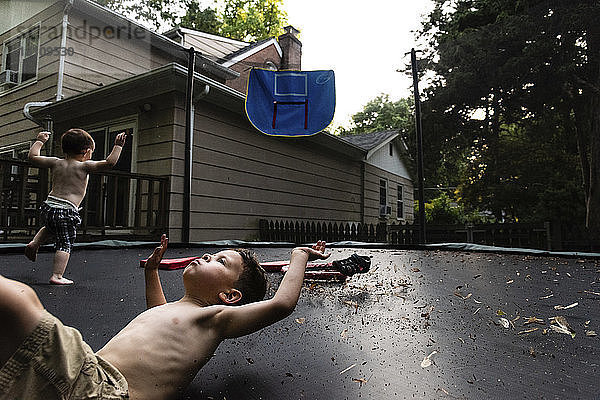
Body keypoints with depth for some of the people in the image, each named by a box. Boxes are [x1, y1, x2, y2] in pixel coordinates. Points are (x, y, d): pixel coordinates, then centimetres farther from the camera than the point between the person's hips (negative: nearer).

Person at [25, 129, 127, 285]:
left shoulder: (56, 163, 8)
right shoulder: (84, 166, -9)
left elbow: (33, 157, 20)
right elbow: (109, 163, -16)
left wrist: (39, 141, 34)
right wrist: (118, 146, -7)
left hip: (48, 206, 7)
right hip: (66, 212, -6)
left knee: (50, 228, 40)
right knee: (65, 244, 2)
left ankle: (34, 243, 25)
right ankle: (57, 276, -1)